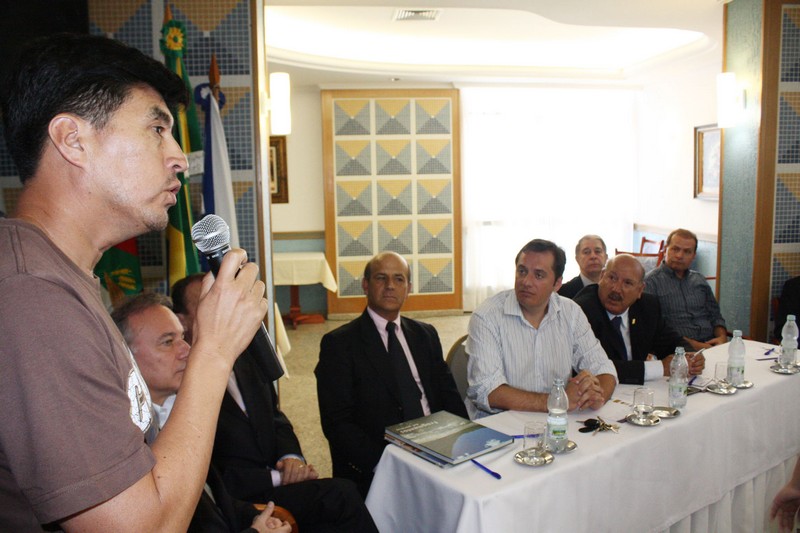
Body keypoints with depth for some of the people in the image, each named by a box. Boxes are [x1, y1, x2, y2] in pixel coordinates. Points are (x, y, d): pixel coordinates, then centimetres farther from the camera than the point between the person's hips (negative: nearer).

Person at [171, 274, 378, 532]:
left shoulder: (248, 357, 11)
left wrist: (291, 456, -3)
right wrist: (277, 478, -14)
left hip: (278, 479, 6)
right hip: (236, 501, -6)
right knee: (341, 493, -22)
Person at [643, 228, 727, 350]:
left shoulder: (699, 280, 20)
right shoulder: (651, 281, -3)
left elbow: (715, 316, 23)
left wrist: (722, 336, 2)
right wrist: (691, 344, -16)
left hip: (709, 344, 7)